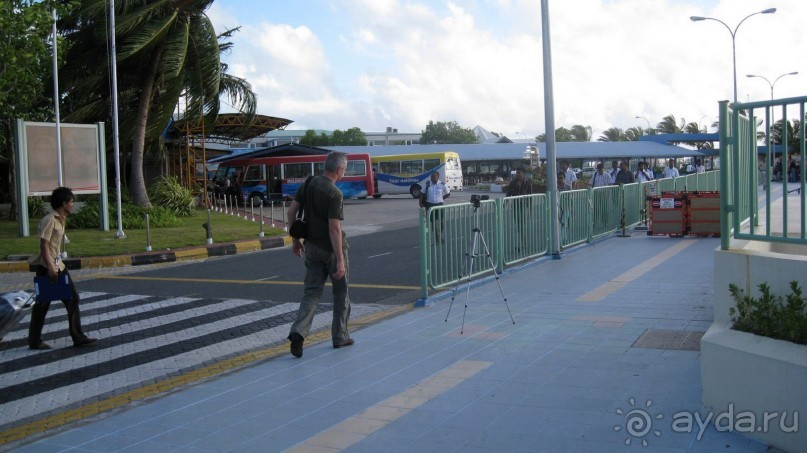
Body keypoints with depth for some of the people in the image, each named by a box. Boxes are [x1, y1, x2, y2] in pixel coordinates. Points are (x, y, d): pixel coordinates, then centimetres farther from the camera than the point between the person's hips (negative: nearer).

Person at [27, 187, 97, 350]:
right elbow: (44, 245, -20)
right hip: (46, 267, -9)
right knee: (42, 304, 1)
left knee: (73, 299, 7)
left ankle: (78, 337, 11)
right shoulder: (49, 220, -16)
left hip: (58, 265, 9)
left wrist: (56, 266, 18)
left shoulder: (61, 219, 11)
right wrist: (50, 268, -24)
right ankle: (34, 341, 15)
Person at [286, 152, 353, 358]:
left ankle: (298, 331, -11)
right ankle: (340, 337, 21)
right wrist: (340, 260, -21)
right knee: (341, 293, 12)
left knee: (311, 292, 9)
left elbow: (291, 212, 5)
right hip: (331, 248, -6)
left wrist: (295, 239, 15)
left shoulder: (308, 184, 1)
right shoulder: (334, 194, -19)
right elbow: (334, 228, -23)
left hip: (312, 247, 6)